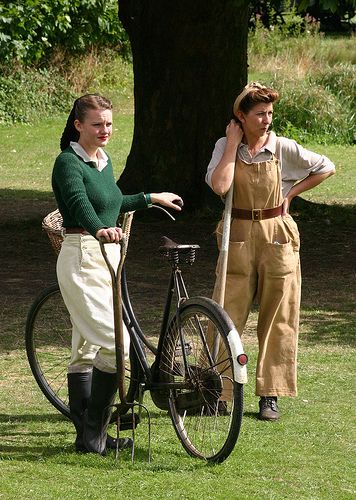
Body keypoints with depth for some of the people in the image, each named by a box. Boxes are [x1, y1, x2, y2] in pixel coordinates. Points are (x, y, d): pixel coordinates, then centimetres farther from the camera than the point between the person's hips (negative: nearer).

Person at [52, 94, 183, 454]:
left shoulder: (104, 161, 14)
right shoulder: (68, 162, -12)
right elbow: (79, 202, -32)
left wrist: (151, 198, 41)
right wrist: (100, 230, -51)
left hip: (107, 256, 9)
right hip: (81, 258, -9)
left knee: (86, 349, 12)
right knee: (116, 342, -16)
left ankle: (87, 435, 17)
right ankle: (93, 434, -9)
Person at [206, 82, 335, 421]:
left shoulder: (283, 148, -2)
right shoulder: (226, 147, -1)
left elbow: (326, 168, 8)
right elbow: (219, 185, -19)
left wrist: (291, 193, 3)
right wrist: (233, 144, -12)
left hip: (277, 237, 0)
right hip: (238, 238, 0)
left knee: (277, 320, 3)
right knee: (227, 316, -1)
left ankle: (270, 396, 9)